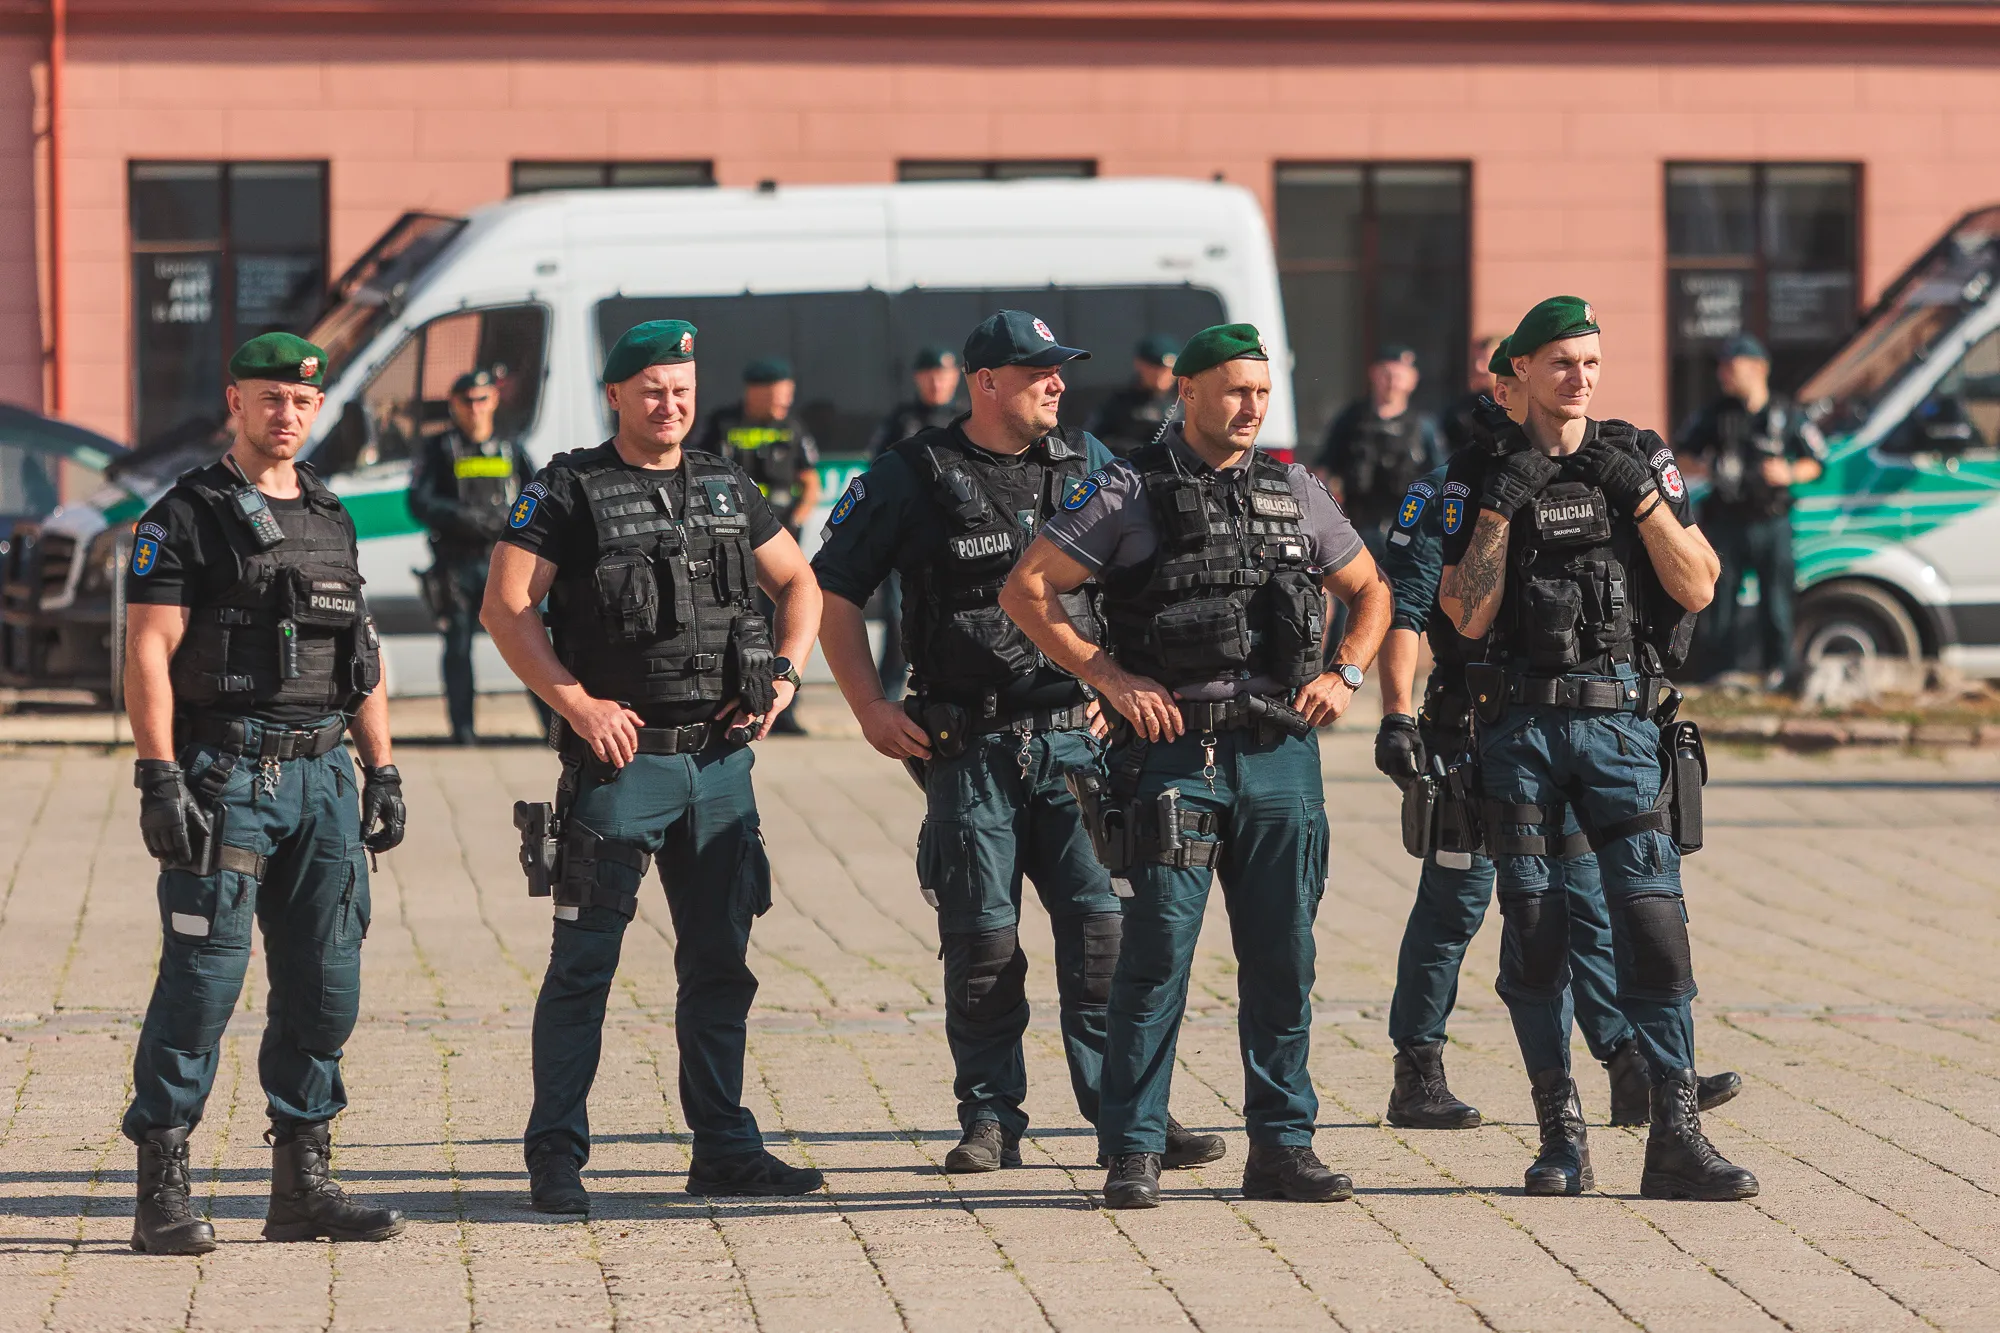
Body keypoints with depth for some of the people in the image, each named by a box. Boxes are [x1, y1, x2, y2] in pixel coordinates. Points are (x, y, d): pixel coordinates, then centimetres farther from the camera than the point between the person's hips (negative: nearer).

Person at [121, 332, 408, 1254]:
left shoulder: (331, 521, 17)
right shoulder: (185, 518, -3)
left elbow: (362, 657, 21)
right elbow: (147, 654, -9)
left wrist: (383, 772, 14)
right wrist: (162, 778, -17)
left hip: (320, 775, 6)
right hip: (223, 775, -6)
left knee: (326, 979, 5)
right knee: (205, 972, -9)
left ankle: (303, 1184, 13)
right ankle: (162, 1189, -5)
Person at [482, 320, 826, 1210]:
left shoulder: (726, 489, 14)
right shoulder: (569, 490, -2)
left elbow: (798, 582, 24)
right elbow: (506, 606, -8)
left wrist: (785, 672, 7)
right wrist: (577, 704, -15)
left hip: (721, 761, 5)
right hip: (621, 759, -5)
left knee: (719, 960, 9)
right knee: (584, 960, -4)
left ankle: (724, 1150, 17)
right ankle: (555, 1157, 1)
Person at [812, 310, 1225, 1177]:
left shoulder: (1088, 464, 10)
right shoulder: (912, 478, 0)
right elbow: (833, 590, 5)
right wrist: (870, 708, -2)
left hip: (1078, 739, 2)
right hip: (969, 748, -2)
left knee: (1103, 927, -4)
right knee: (982, 941, 0)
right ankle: (990, 1119, 10)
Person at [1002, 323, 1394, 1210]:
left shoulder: (1296, 493, 12)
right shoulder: (1129, 493, 0)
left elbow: (1369, 590, 25)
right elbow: (1026, 589, -2)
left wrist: (1344, 674, 7)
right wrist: (1112, 679, -8)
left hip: (1279, 751, 4)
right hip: (1173, 749, -4)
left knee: (1284, 954, 5)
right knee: (1158, 952, -6)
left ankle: (1283, 1146, 13)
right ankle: (1133, 1152, 0)